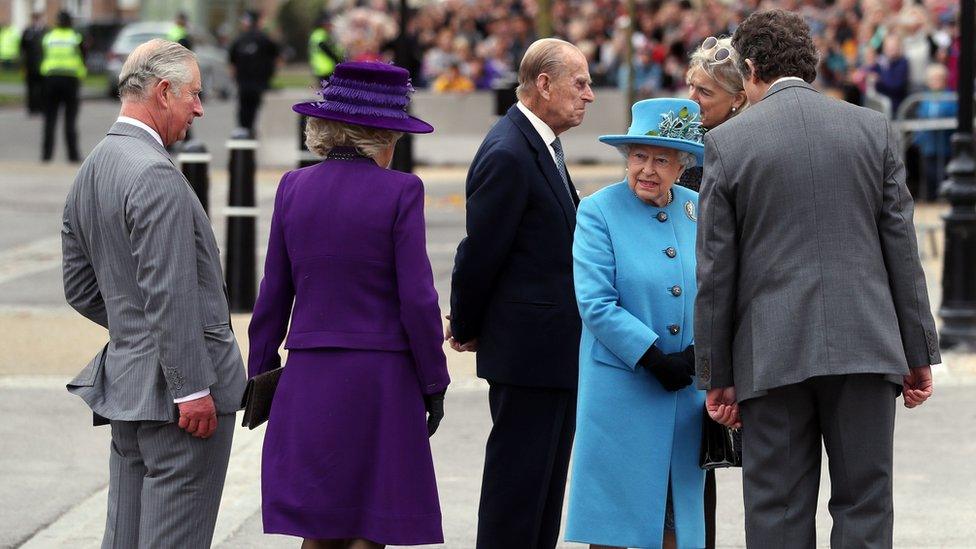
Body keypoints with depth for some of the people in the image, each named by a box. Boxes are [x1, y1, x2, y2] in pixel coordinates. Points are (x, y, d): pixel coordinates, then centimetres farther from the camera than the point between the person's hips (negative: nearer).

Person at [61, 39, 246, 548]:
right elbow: (168, 293, -22)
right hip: (173, 386, -10)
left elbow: (79, 287, 19)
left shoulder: (89, 173, 13)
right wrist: (192, 388, -20)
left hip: (126, 385, 10)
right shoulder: (155, 175, -18)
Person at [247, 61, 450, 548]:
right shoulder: (399, 192, -9)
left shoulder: (293, 188, 4)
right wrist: (434, 383, -1)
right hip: (381, 379, -4)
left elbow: (273, 299, 7)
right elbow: (416, 300, -10)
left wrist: (259, 378, 16)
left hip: (309, 379, 4)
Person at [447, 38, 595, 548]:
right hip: (527, 349, -10)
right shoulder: (508, 155, -18)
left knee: (547, 481, 14)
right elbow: (480, 251, -15)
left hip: (558, 351, 10)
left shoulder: (543, 146, 14)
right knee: (517, 478, -4)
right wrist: (466, 328, -4)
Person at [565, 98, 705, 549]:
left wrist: (697, 356, -6)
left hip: (688, 390, 4)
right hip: (622, 389, -4)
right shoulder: (599, 212, -4)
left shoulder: (699, 212, 8)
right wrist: (655, 359, -15)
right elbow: (596, 305, -10)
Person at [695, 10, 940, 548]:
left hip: (772, 356, -1)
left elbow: (715, 272, -1)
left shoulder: (728, 142, -1)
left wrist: (716, 376, 5)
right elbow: (901, 248, 5)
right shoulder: (873, 129, 4)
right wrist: (919, 353, 10)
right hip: (866, 348, 2)